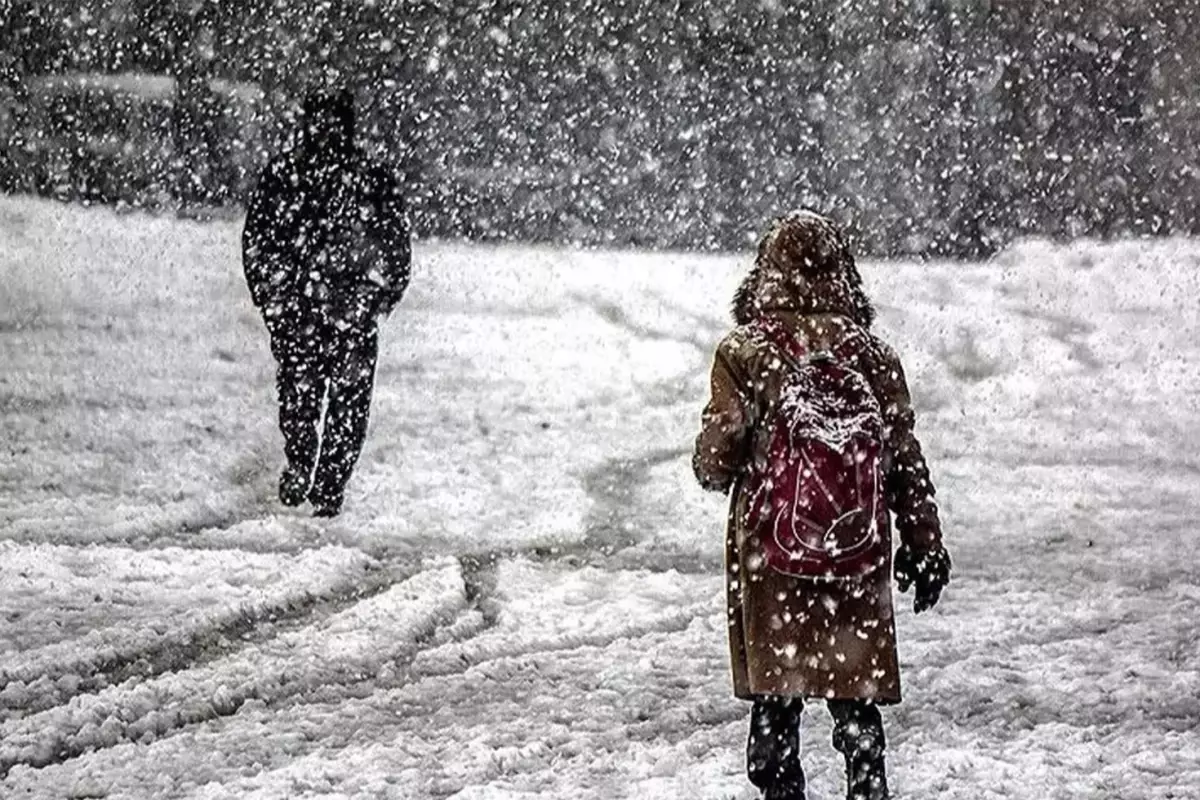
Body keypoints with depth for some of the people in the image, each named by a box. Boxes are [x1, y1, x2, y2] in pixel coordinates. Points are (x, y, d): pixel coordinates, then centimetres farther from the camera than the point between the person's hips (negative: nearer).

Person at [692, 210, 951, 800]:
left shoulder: (745, 354, -8)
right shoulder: (870, 354, -1)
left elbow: (715, 460, -8)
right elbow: (907, 463, 3)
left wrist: (714, 470, 16)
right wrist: (924, 549, 12)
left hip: (770, 557, -2)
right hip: (859, 560, 2)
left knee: (775, 698, 9)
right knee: (857, 699, 10)